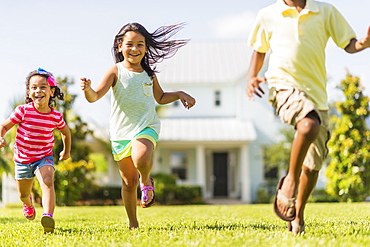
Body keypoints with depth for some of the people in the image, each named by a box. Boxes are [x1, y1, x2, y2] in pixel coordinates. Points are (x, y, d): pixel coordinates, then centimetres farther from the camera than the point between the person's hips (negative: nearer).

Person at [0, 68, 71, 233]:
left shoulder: (56, 117, -10)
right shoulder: (23, 111, -16)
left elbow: (65, 132, 12)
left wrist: (66, 151, 24)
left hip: (44, 157, -1)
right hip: (22, 158, 1)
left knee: (47, 182, -30)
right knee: (23, 193, 19)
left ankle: (48, 217, -43)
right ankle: (28, 204, 56)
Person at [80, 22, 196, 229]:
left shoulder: (149, 73, 7)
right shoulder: (116, 71, -5)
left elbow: (160, 97, 25)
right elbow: (95, 96, -17)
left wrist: (180, 94, 10)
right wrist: (88, 89, -39)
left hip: (147, 127, 1)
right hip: (121, 131, -1)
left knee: (141, 159, -33)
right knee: (129, 181, 6)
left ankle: (146, 181, 2)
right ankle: (133, 223, 24)